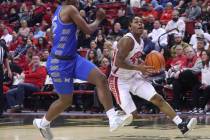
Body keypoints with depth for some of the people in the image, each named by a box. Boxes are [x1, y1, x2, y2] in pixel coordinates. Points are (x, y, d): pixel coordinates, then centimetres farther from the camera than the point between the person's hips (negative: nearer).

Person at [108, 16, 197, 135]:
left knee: (158, 99, -2)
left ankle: (181, 125, -4)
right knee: (131, 113, -15)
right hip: (120, 81, -8)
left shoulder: (141, 41, 6)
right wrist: (138, 68, -30)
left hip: (135, 77, 8)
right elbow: (118, 62, -29)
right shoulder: (127, 40, -22)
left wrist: (144, 67, 3)